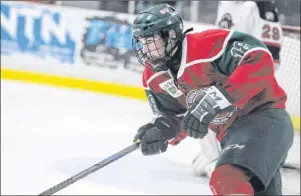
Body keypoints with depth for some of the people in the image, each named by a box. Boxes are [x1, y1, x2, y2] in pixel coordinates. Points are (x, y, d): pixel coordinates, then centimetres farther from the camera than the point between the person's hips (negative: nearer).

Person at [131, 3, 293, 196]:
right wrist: (162, 128, -11)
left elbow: (260, 60, -30)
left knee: (227, 180, -31)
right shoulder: (153, 79, 5)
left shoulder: (208, 43, -21)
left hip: (264, 120, -9)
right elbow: (175, 115, 14)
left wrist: (217, 99, -36)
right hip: (231, 134, 9)